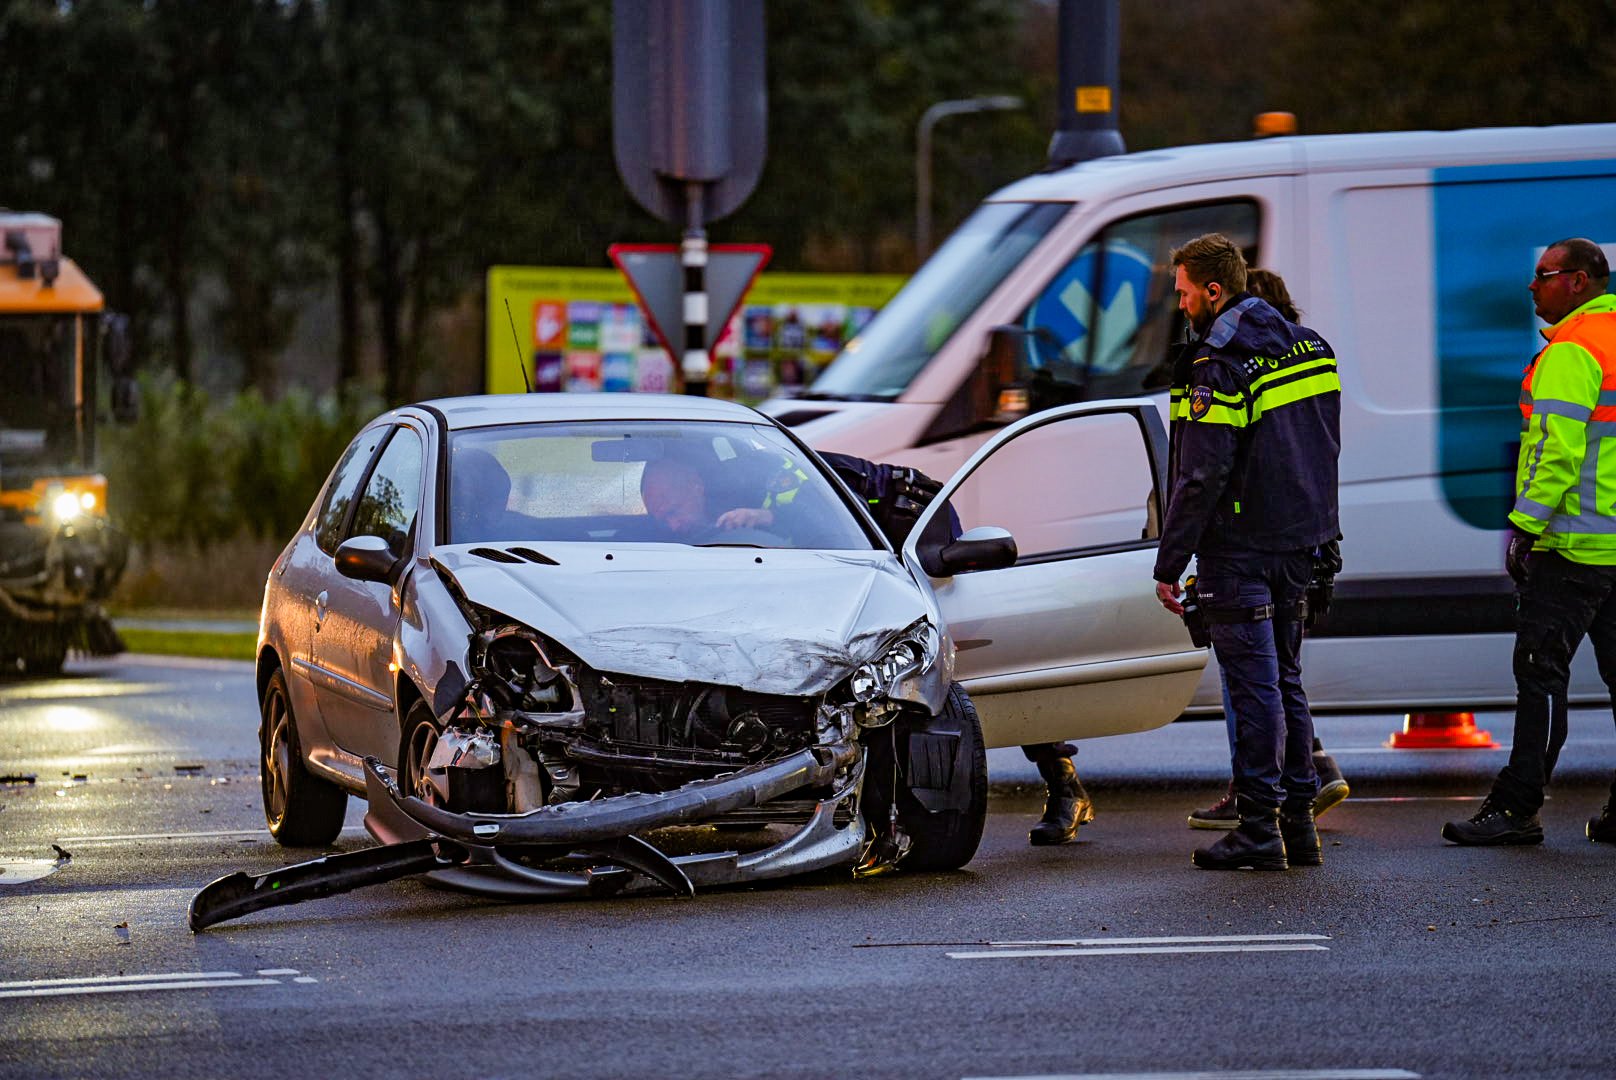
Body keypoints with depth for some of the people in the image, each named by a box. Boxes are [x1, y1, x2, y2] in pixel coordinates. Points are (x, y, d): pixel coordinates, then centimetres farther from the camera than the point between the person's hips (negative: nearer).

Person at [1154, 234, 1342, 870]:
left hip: (1239, 548, -8)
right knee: (1285, 681, 15)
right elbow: (1324, 445, 16)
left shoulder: (1220, 368, -17)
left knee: (1254, 686, -4)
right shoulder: (1309, 347, 9)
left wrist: (1170, 563, -15)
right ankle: (1298, 823, 17)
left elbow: (1201, 476, -20)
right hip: (1299, 544, 8)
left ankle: (1260, 829, -3)